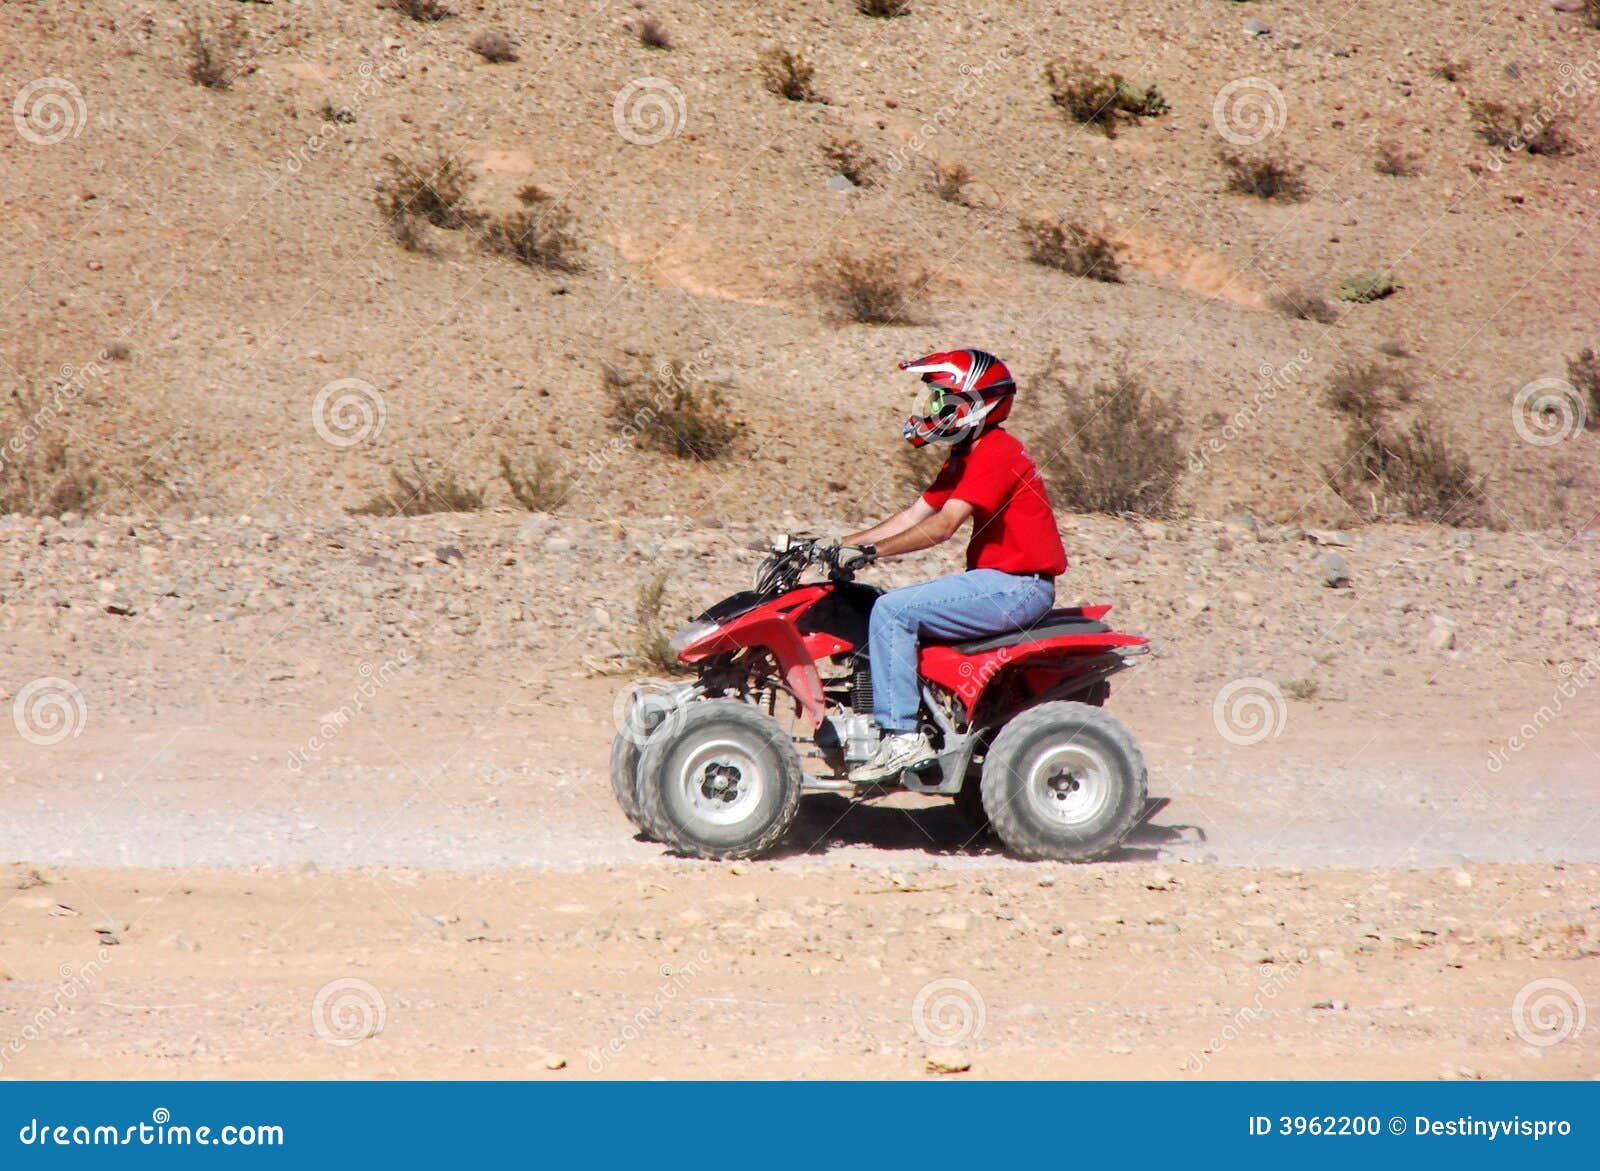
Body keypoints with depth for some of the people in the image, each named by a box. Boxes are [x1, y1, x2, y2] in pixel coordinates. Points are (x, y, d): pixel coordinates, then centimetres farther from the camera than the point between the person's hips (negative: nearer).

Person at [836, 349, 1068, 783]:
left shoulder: (995, 453, -15)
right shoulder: (966, 458, 18)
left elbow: (942, 526, -23)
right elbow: (912, 517, 15)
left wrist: (871, 551, -24)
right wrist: (840, 544, 7)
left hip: (1017, 585, -11)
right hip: (999, 582, 11)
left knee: (893, 611, -19)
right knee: (890, 611, 12)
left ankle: (902, 736, -21)